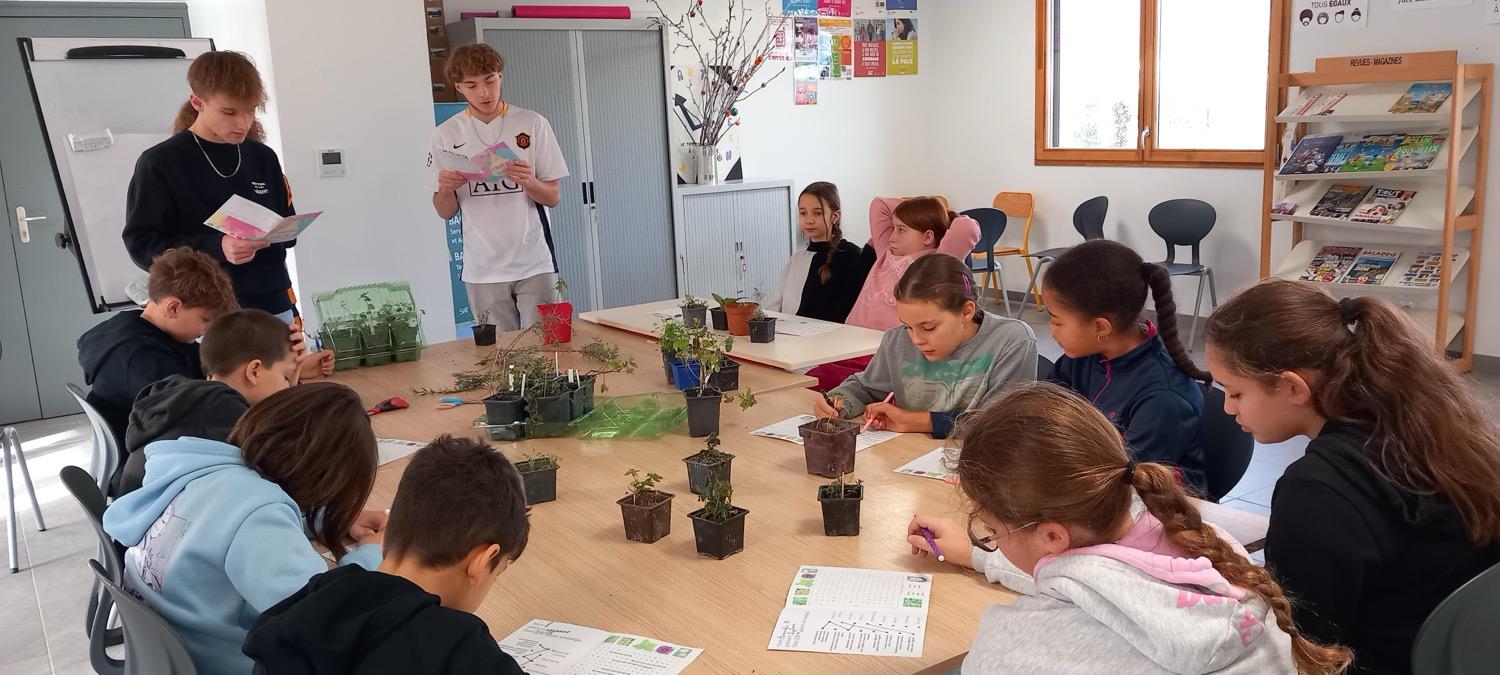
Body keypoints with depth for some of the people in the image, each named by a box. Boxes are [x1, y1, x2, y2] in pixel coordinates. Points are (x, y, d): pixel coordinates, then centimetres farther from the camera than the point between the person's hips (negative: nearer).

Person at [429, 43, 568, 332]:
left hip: (534, 264, -1)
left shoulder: (533, 124, 0)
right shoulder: (446, 135, 3)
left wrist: (528, 182, -18)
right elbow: (445, 212, 7)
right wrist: (446, 189, -14)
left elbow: (553, 197, 2)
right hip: (483, 270, 1)